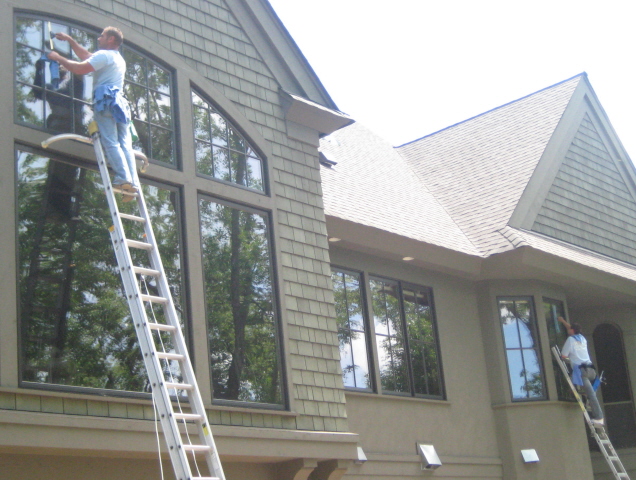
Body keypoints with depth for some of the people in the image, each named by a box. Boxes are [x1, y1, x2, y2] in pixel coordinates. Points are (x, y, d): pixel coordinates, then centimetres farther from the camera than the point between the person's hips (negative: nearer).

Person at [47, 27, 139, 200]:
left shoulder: (104, 55, 1)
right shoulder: (119, 59, 29)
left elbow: (80, 69, -11)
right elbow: (86, 56, 38)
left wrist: (58, 58, 2)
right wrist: (69, 40, 41)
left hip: (105, 100, -8)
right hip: (120, 102, 8)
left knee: (111, 142, -15)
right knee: (124, 144, -2)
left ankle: (123, 179, -28)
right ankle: (133, 183, -13)